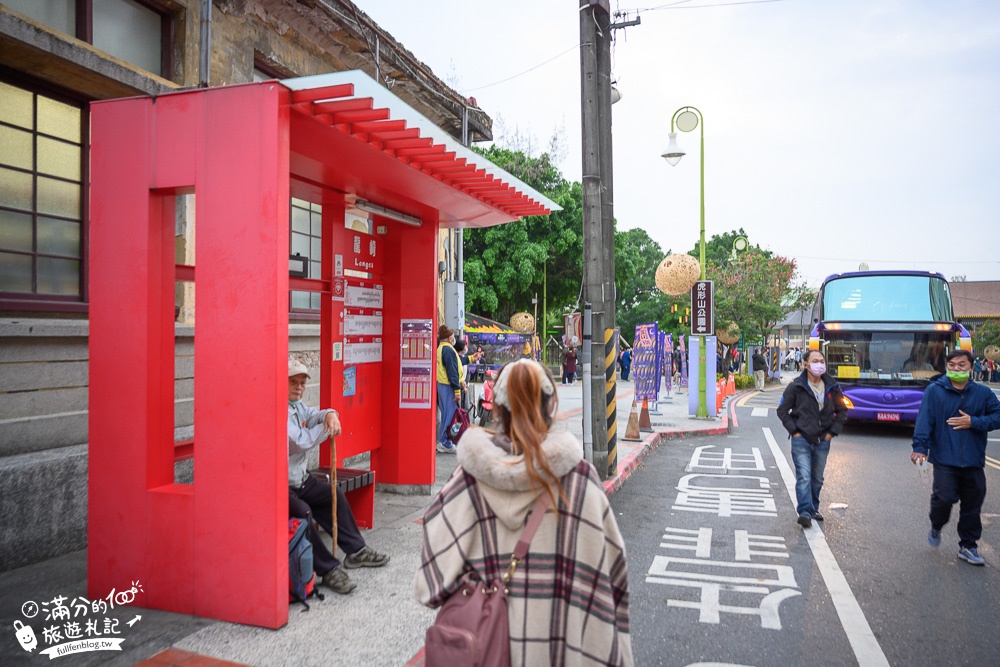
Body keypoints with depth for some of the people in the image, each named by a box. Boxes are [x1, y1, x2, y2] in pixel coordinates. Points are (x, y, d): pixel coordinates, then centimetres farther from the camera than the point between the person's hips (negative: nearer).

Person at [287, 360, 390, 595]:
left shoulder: (297, 406, 11)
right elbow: (302, 441, -24)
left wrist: (330, 415, -20)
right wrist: (326, 427, -10)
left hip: (301, 480, 11)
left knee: (335, 496, 18)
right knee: (302, 512, -34)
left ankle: (356, 551, 30)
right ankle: (328, 570, -24)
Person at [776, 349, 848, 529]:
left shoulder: (832, 387, 6)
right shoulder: (796, 387, -5)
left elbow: (842, 411, 17)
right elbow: (782, 411, 0)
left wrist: (833, 432, 6)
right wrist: (794, 431, -7)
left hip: (822, 441, 4)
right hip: (801, 440, -4)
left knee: (817, 479, 13)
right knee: (804, 477, -13)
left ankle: (813, 507, 28)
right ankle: (805, 512, -15)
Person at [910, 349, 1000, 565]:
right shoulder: (934, 391, -3)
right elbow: (924, 420, -10)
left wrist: (973, 422, -12)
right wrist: (920, 447, -19)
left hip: (973, 462, 3)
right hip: (944, 459, -3)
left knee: (972, 506, 9)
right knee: (945, 498, -15)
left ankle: (968, 547, 25)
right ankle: (936, 527, 17)